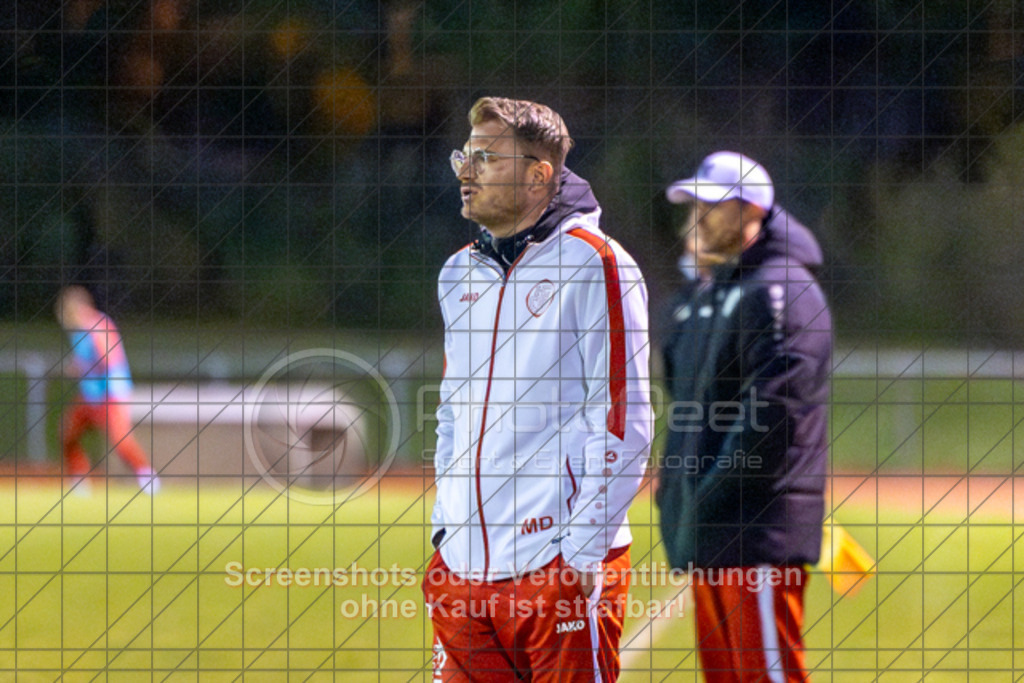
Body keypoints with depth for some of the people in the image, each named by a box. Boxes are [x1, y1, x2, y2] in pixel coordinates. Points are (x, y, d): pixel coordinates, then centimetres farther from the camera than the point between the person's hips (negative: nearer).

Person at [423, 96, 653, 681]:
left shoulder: (594, 266, -6)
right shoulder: (459, 275, 15)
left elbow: (623, 425, -10)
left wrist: (583, 554, -13)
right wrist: (445, 532, 15)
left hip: (558, 567, -6)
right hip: (465, 568, 6)